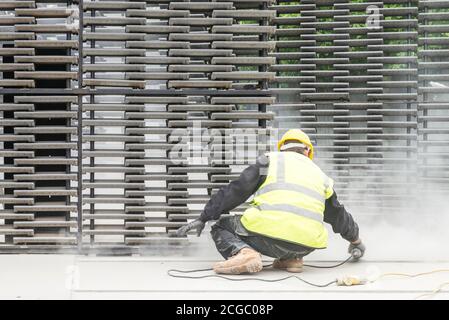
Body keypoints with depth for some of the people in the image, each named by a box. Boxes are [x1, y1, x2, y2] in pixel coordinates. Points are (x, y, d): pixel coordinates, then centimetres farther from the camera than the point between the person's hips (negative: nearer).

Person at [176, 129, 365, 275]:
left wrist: (204, 217, 12)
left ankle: (243, 252, -15)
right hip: (305, 246, 5)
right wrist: (355, 239, 58)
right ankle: (291, 259, 10)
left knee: (221, 227, 17)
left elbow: (235, 191, 8)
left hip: (268, 232, -5)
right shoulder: (319, 174, 28)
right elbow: (338, 215, 40)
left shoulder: (271, 160, 16)